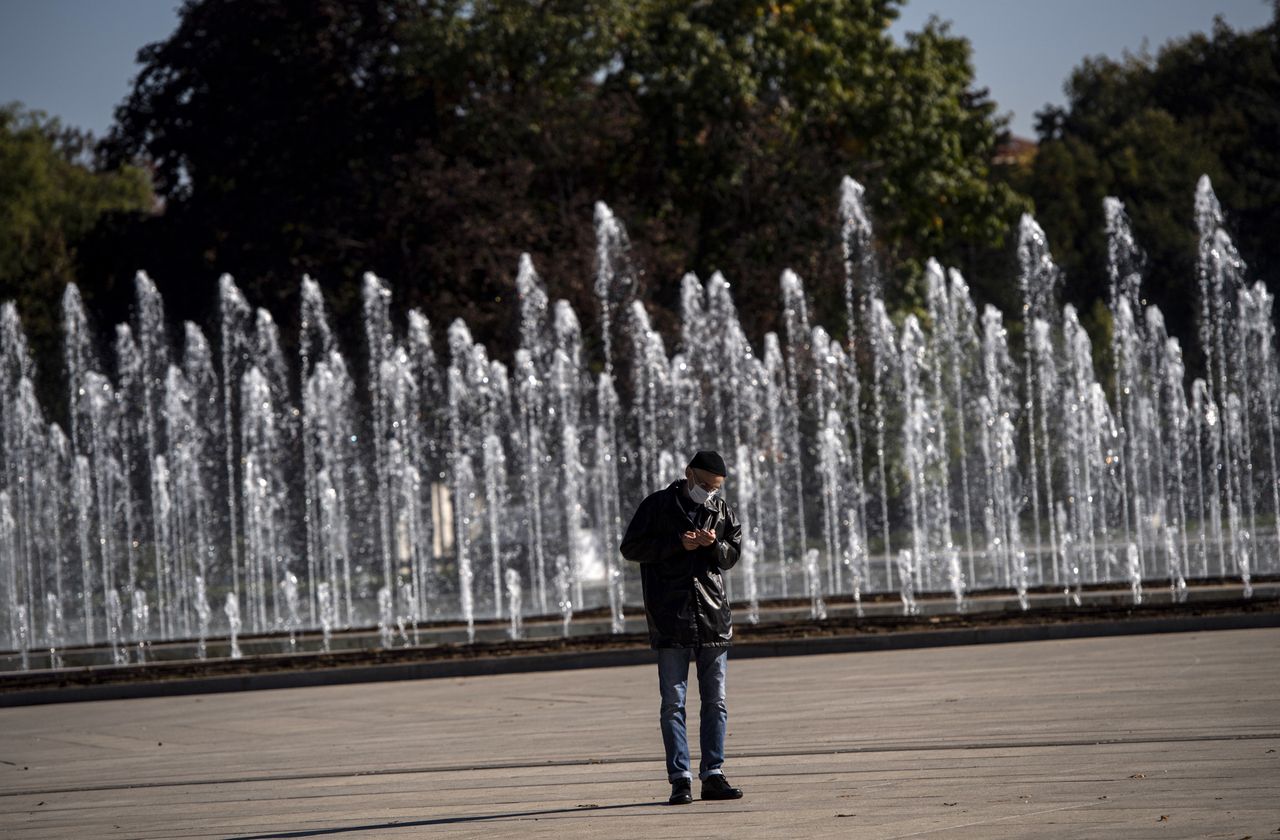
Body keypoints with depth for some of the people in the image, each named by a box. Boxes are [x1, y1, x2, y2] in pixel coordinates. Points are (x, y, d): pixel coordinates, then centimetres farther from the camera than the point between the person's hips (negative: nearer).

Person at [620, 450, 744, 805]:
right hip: (671, 618, -4)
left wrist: (714, 545, -12)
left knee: (715, 701, 4)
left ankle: (712, 775, 9)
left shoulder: (721, 511, 11)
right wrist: (678, 543, -13)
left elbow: (732, 555, 11)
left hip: (713, 615, 4)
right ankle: (680, 779, -4)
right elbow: (631, 547, -4)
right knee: (673, 702, -4)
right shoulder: (657, 506, 1)